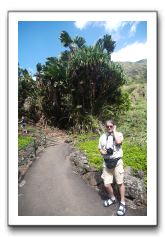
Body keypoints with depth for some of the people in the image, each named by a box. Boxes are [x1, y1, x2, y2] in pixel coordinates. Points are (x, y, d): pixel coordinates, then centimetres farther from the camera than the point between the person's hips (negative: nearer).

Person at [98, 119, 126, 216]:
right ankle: (112, 198, 35)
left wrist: (114, 131, -13)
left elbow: (118, 142, -25)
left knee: (120, 183, 7)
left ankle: (122, 203, 28)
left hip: (117, 161, -3)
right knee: (107, 184, 6)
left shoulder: (119, 134, -2)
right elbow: (100, 149, 14)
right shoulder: (103, 136, 10)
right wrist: (103, 152, -9)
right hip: (107, 162, 4)